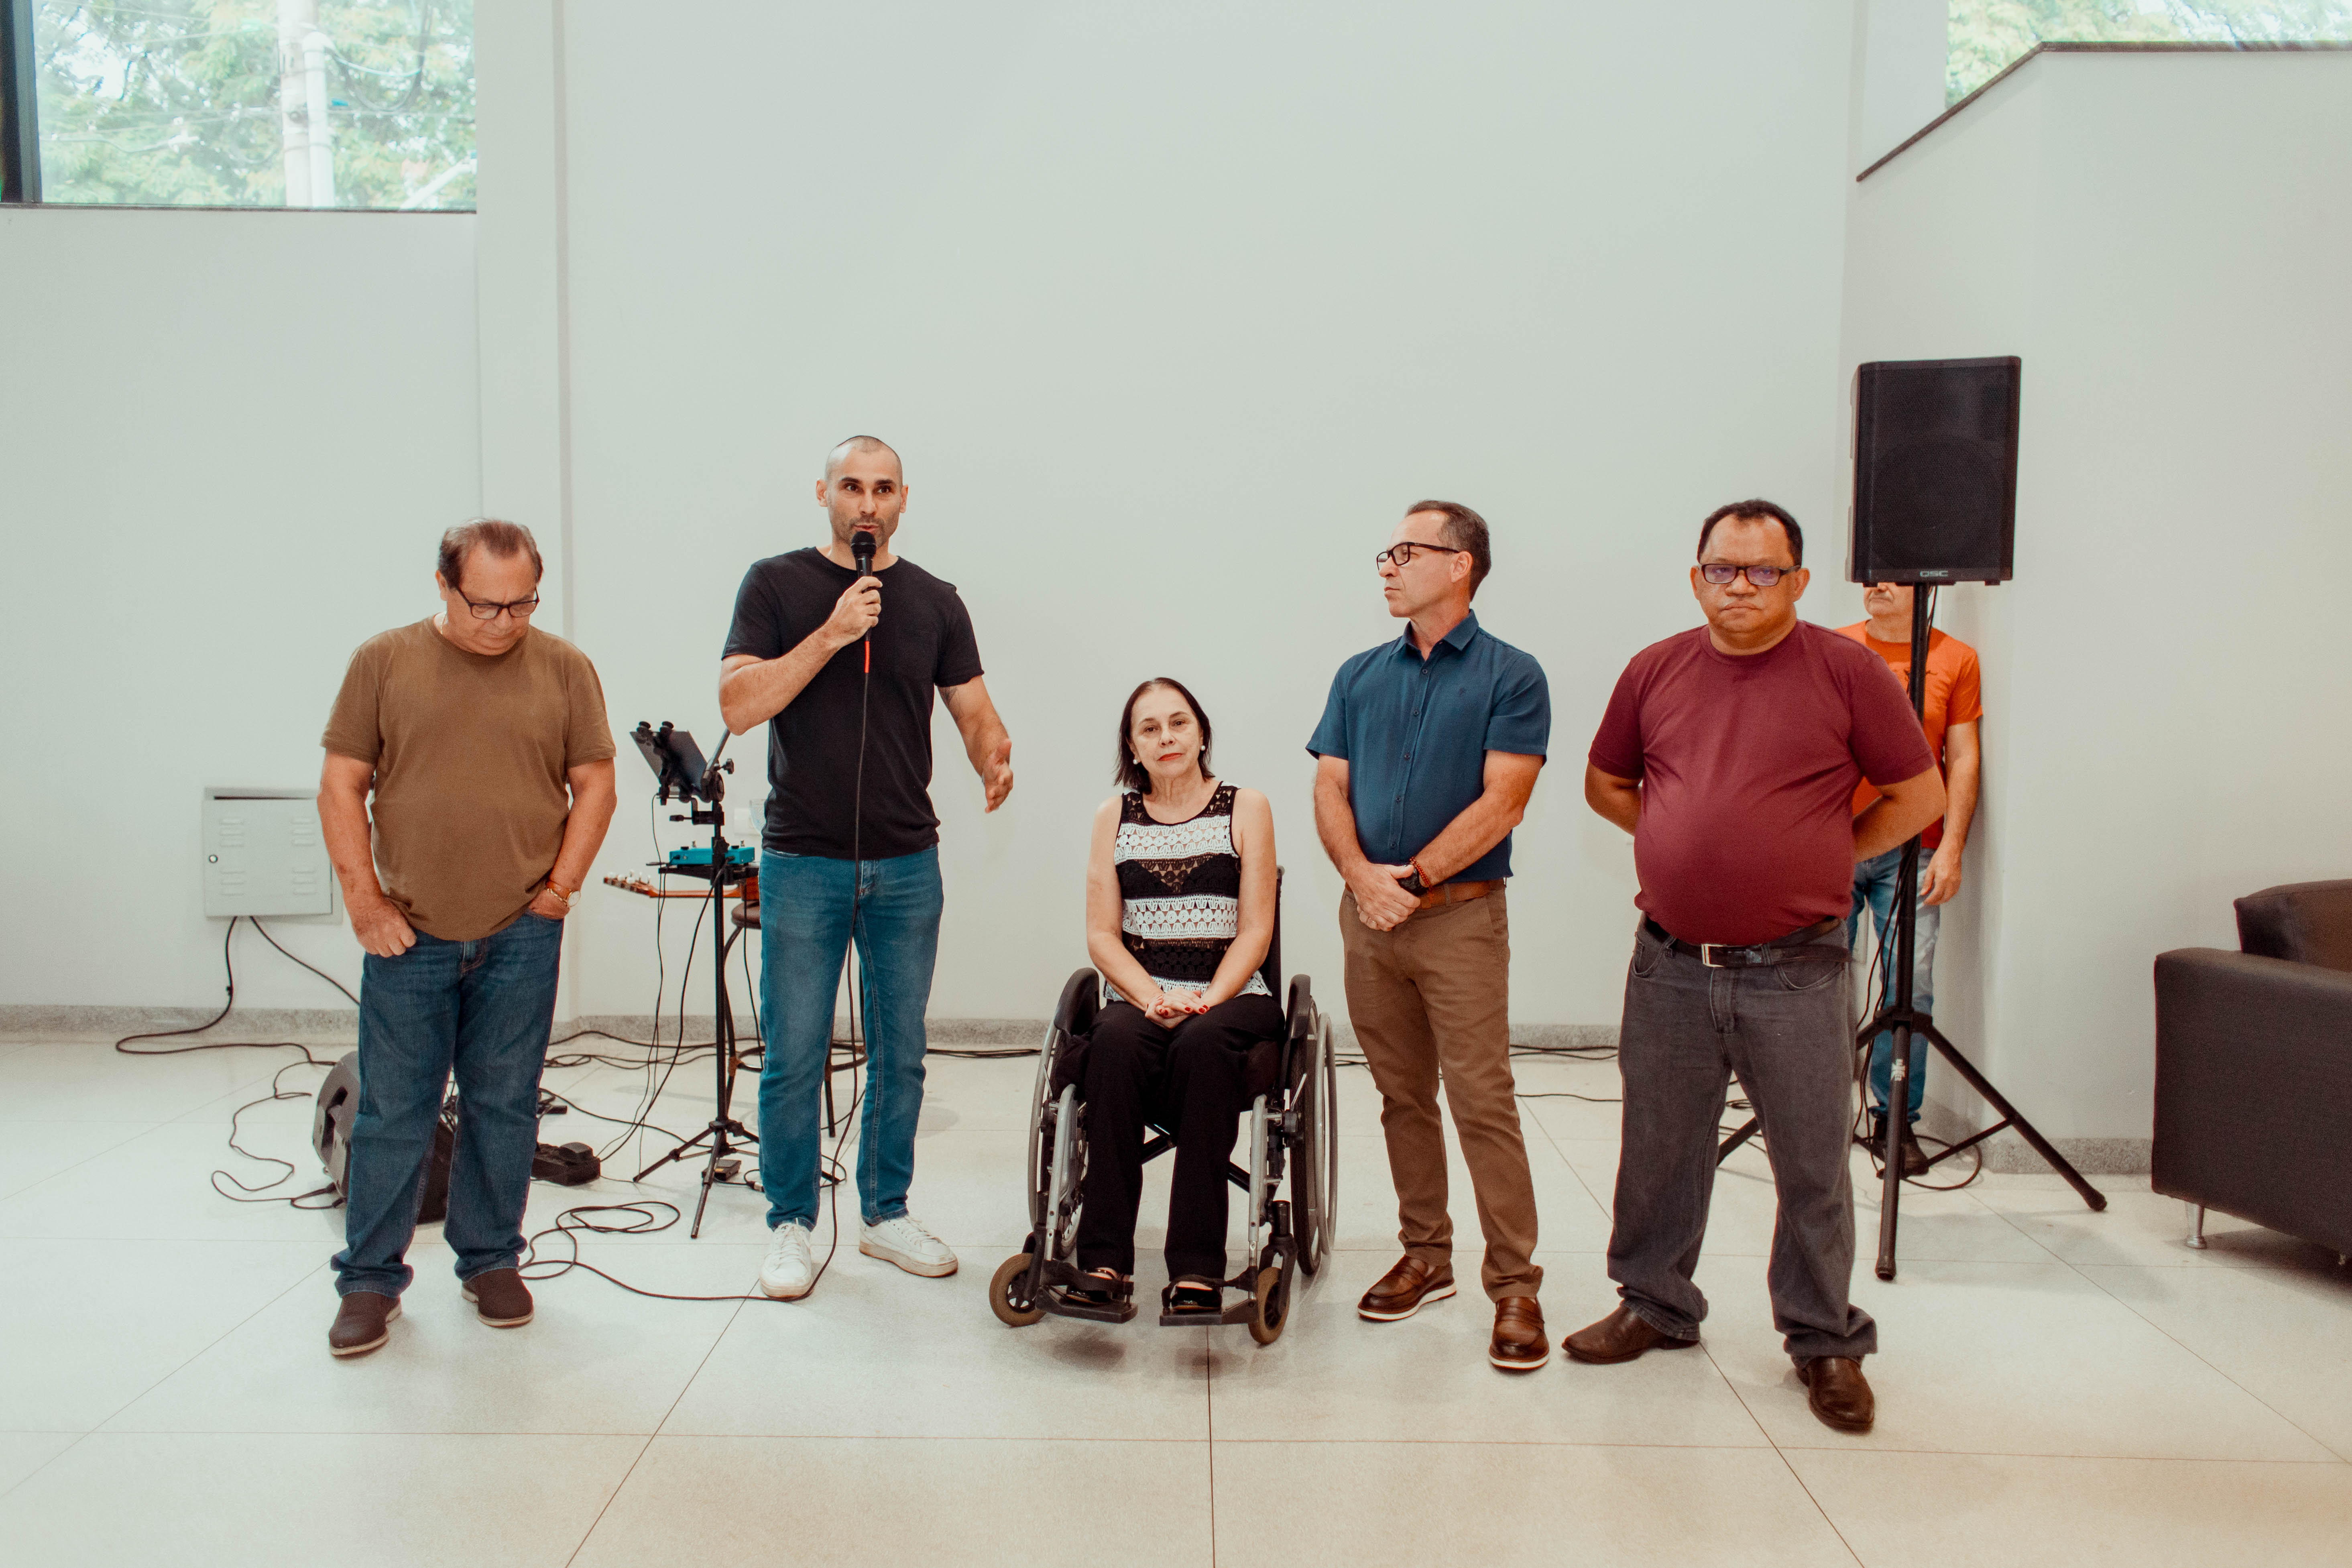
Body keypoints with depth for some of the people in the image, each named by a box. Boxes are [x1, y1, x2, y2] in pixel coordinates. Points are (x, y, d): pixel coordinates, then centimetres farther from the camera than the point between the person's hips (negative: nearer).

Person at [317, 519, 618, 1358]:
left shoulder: (564, 669, 4)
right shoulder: (384, 662, 2)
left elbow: (594, 785, 6)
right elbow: (341, 787, 2)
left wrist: (560, 888, -1)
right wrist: (365, 902, -4)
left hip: (521, 939, 1)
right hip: (409, 936, 0)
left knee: (504, 1109, 9)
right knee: (392, 1114, 6)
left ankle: (491, 1262, 25)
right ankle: (370, 1278, 20)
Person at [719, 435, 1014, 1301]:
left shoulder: (935, 603, 8)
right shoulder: (776, 585, 1)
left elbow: (976, 713, 7)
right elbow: (738, 705, -9)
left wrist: (996, 763, -15)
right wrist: (832, 633, -17)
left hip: (907, 865, 3)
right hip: (803, 863, -2)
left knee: (901, 1053, 11)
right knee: (794, 1058, 3)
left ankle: (887, 1213, 26)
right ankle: (791, 1226, 19)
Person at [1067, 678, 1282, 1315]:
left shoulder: (1245, 809, 6)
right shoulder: (1115, 816, 12)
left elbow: (1255, 930, 0)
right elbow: (1101, 935, 5)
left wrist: (1207, 1001, -16)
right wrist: (1153, 999, -13)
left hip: (1231, 997, -1)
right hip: (1138, 996, 1)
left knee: (1202, 1043, -35)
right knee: (1115, 1042, -33)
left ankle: (1197, 1268, -33)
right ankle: (1104, 1259, -31)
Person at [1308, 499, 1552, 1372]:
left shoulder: (1510, 677, -3)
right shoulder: (1361, 677, 12)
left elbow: (1500, 805, -11)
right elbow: (1331, 789, 8)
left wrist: (1413, 879, -14)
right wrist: (1361, 875, -10)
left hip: (1460, 916, -5)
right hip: (1369, 915, 5)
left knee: (1483, 1100, -6)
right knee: (1402, 1097, 12)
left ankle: (1514, 1284, 2)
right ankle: (1425, 1256, 25)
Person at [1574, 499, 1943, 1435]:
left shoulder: (1845, 670, -3)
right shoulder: (1657, 671, 6)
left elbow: (1918, 794, 2)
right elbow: (1606, 781, 17)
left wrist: (1826, 861, 0)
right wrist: (1688, 842, 7)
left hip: (1794, 971, -3)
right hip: (1669, 964, 3)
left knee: (1814, 1165, 6)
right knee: (1658, 1151, 14)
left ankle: (1826, 1342, 23)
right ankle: (1656, 1306, 32)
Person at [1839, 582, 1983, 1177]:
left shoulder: (1956, 659, 6)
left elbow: (1964, 759, 4)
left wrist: (1951, 847, -4)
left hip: (1913, 851, -1)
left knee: (1911, 984, -3)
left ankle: (1896, 1116, 10)